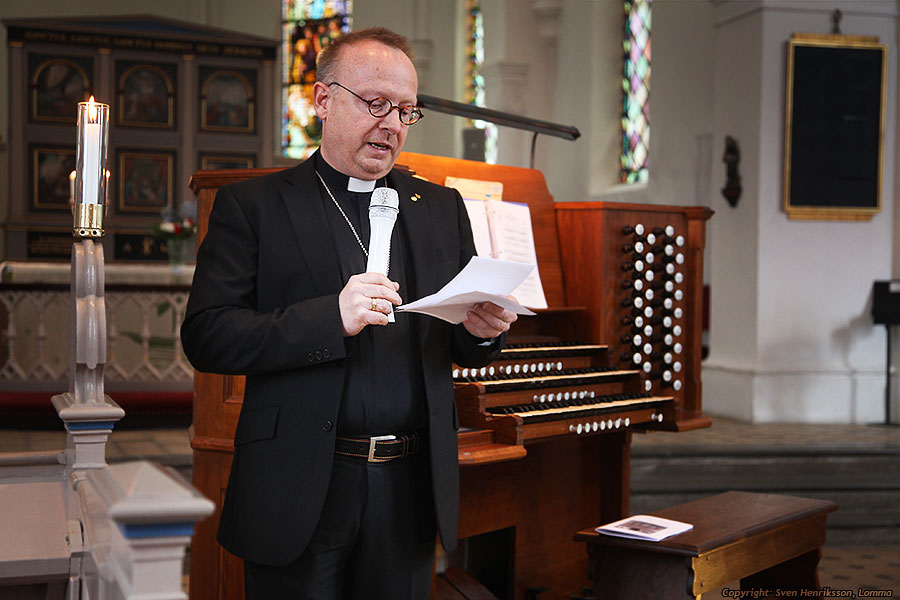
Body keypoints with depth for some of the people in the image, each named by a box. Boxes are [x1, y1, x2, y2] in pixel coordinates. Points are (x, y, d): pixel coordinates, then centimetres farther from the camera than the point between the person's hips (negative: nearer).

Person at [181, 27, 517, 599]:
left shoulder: (442, 207, 12)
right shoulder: (254, 204, 0)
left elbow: (461, 350, 15)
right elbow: (205, 336, -10)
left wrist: (481, 330, -9)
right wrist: (331, 317, -21)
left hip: (411, 485, 4)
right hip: (301, 489, -3)